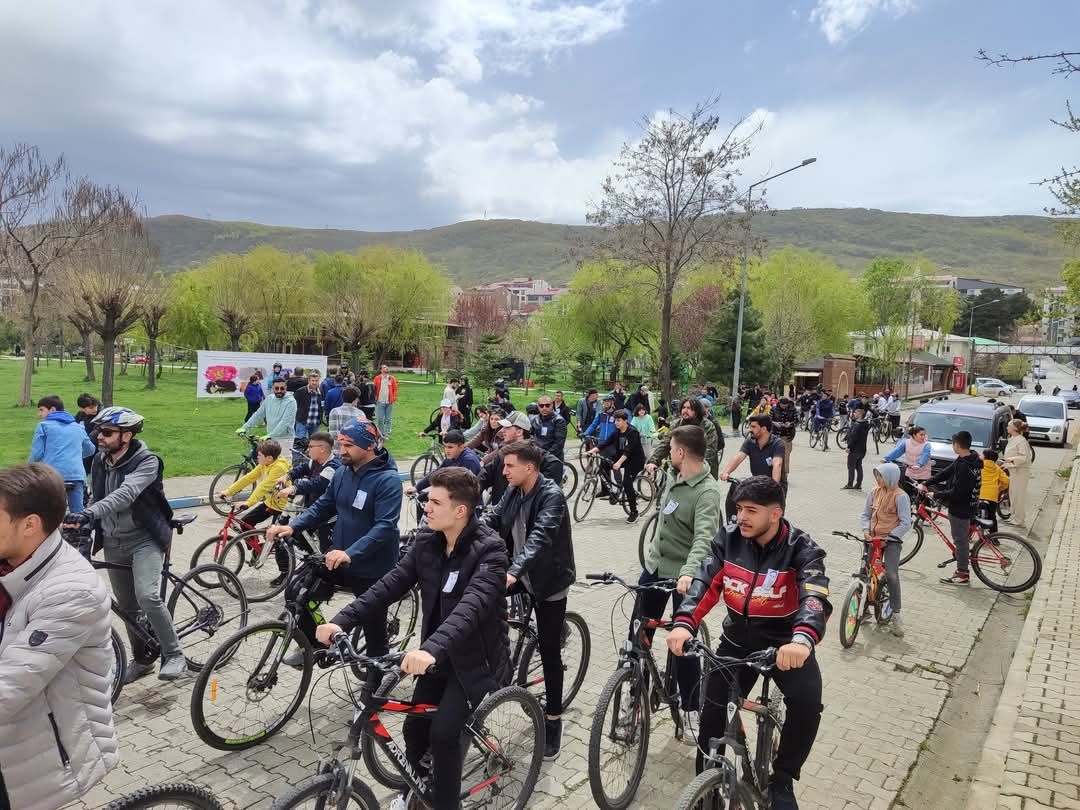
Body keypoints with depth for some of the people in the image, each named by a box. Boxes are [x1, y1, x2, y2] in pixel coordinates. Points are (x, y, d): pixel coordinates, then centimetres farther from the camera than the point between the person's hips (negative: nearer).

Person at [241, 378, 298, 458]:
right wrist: (245, 427, 3)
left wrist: (270, 435, -27)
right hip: (271, 438, 6)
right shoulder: (269, 399, 7)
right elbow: (258, 415, 13)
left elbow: (285, 422, -21)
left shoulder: (290, 401, -13)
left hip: (285, 438, -6)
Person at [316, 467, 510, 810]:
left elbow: (473, 604, -40)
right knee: (414, 727, 8)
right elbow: (391, 585, -9)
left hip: (475, 658, -6)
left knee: (443, 733, -15)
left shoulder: (489, 549, -25)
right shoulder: (426, 541, -5)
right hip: (438, 654, 6)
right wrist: (342, 621, -21)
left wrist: (431, 648, -54)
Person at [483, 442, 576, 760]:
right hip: (517, 574, 6)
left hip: (548, 579, -6)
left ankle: (553, 718, 18)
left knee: (549, 649, 2)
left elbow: (540, 536, -36)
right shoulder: (513, 491, 0)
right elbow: (492, 521, -4)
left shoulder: (552, 495, -23)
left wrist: (513, 572, -49)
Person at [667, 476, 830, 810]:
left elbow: (815, 597, -34)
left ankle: (781, 779, -1)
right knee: (713, 710, 1)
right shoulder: (728, 539, -9)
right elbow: (704, 583, -18)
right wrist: (684, 623, -36)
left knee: (808, 702, -25)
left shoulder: (801, 548, -18)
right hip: (738, 640, 3)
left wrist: (803, 639, -54)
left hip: (785, 643, -2)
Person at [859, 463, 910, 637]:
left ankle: (895, 614, -2)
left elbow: (905, 523, -11)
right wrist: (866, 530, -5)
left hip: (891, 540, -5)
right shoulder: (874, 492, 2)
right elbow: (866, 514, 11)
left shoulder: (900, 496, -11)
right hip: (873, 538, 5)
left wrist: (889, 537, -17)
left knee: (891, 575, -13)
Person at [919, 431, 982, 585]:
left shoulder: (964, 466, -27)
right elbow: (945, 473, 8)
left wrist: (936, 495, -15)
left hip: (960, 509, -10)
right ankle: (962, 570, 27)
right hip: (967, 505, 10)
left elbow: (956, 493, -27)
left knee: (960, 540, 1)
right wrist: (926, 483, 4)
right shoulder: (972, 460, 5)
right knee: (962, 539, 17)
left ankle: (962, 574, 11)